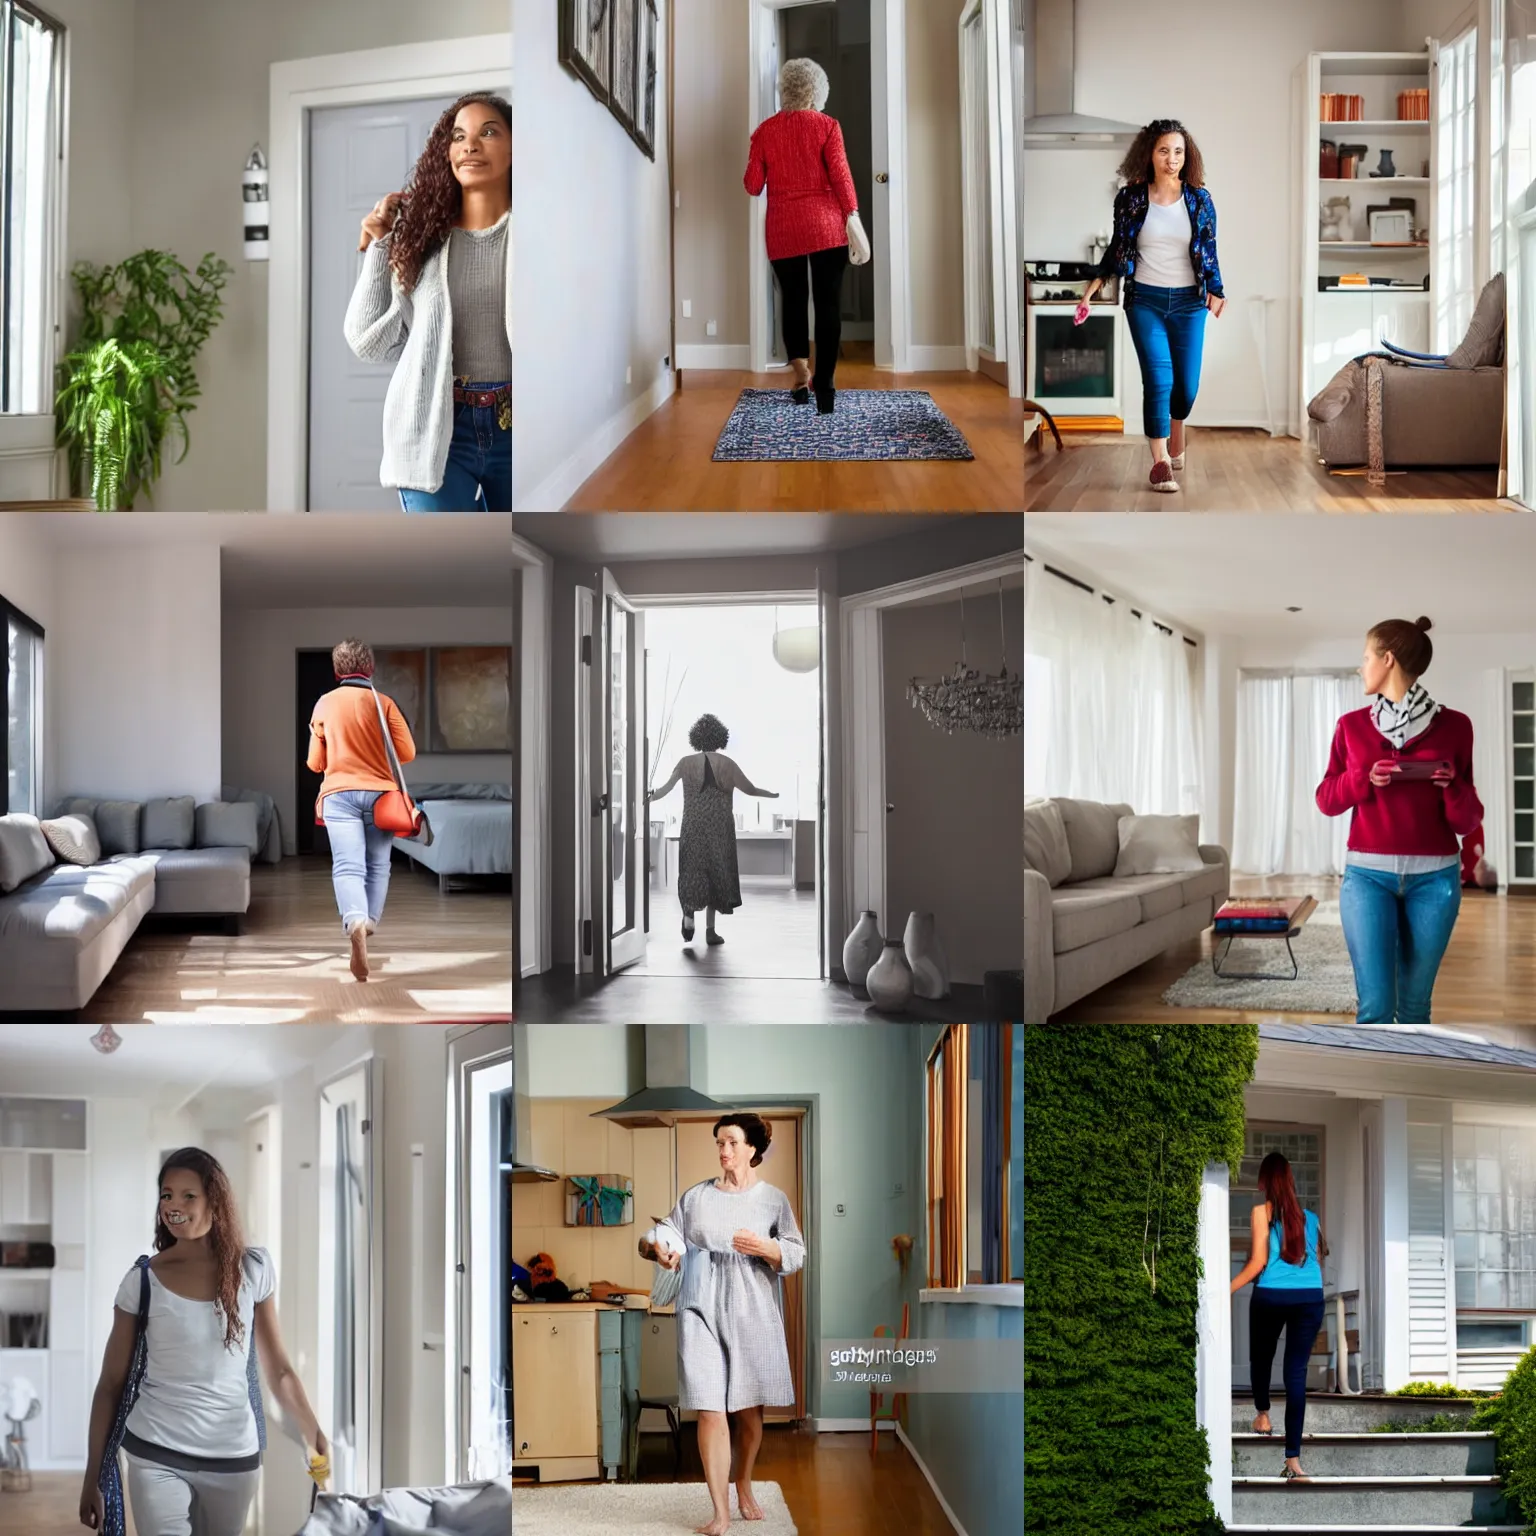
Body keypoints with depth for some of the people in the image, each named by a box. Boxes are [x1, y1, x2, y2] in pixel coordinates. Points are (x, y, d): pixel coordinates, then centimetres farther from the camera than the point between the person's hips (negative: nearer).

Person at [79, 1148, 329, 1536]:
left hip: (234, 1458, 2)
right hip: (156, 1457, -2)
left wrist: (316, 1439, -2)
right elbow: (111, 1384, 1)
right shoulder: (143, 1281, -5)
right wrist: (93, 1477, 0)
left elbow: (278, 1370, 6)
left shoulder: (254, 1271, -1)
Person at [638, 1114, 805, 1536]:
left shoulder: (773, 1199, 4)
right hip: (702, 1312, 0)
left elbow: (796, 1254, 0)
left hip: (753, 1315, 0)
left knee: (750, 1409, 9)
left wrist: (765, 1248, -19)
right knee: (710, 1410, -9)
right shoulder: (695, 1196, 8)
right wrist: (657, 1247, -19)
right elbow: (667, 1233, 4)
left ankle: (744, 1487, 34)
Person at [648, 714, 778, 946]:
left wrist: (649, 798, 9)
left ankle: (689, 914, -12)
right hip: (719, 825, 0)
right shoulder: (726, 764, -1)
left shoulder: (687, 763, -1)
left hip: (693, 825, 0)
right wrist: (773, 795, 18)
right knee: (716, 871, 6)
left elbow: (667, 787, -6)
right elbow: (749, 789, 2)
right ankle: (710, 929, 5)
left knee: (692, 869, 10)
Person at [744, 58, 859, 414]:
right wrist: (852, 216, -4)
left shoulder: (765, 130, 4)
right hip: (825, 225, -2)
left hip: (783, 229, 2)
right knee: (828, 303, -1)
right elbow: (840, 175, -9)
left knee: (793, 299, 15)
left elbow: (752, 185, 4)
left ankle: (801, 377, 10)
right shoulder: (827, 126, -1)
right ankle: (824, 386, -8)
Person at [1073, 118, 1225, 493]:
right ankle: (1160, 462, -7)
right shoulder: (1130, 198, -3)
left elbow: (1209, 250, 6)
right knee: (1159, 379, -13)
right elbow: (1118, 247, 7)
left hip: (1188, 301, 2)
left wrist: (1216, 291, -1)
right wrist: (1095, 284, 2)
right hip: (1144, 300, -2)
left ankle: (1176, 434, 36)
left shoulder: (1199, 199, 0)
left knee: (1187, 384, 4)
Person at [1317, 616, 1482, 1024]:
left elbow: (1467, 822, 3)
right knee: (1375, 1006, -7)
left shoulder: (1453, 726, 0)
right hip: (1367, 875, 0)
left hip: (1434, 877, 0)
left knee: (1414, 1004, 8)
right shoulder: (1352, 725, 4)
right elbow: (1326, 799, 8)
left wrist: (1454, 787, -18)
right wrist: (1364, 779, -10)